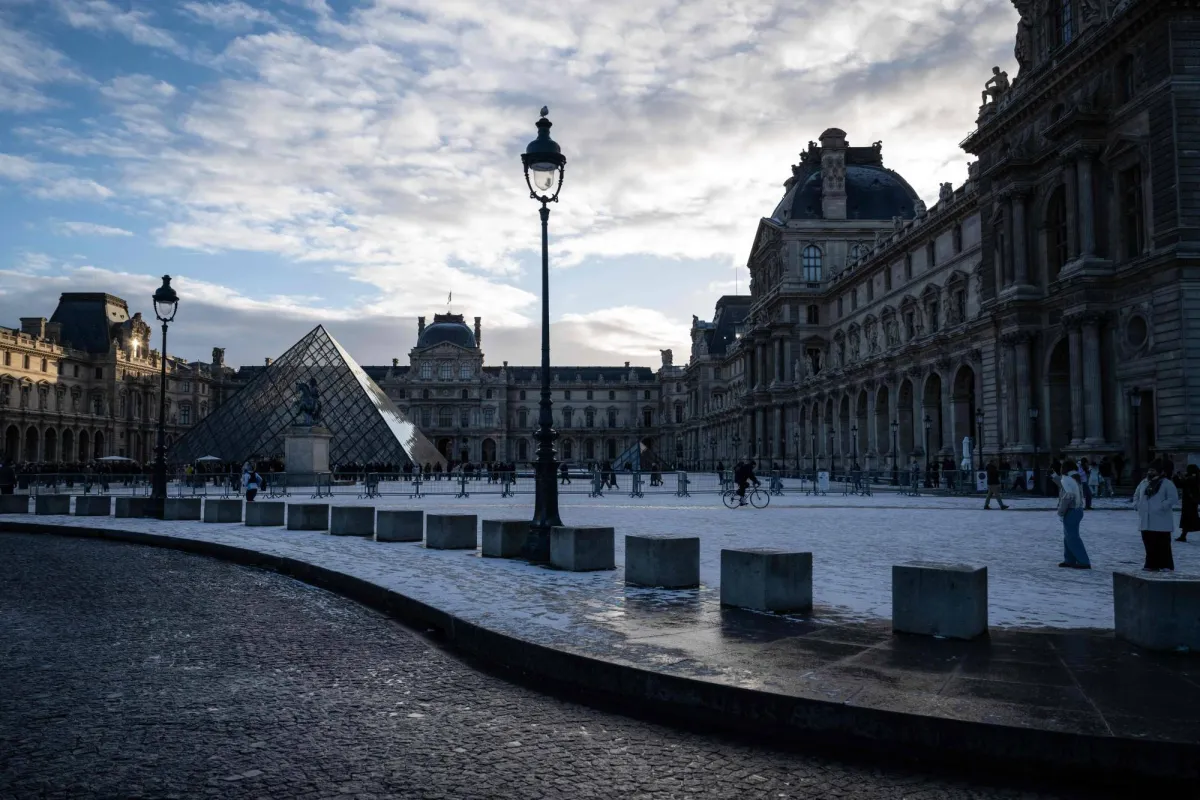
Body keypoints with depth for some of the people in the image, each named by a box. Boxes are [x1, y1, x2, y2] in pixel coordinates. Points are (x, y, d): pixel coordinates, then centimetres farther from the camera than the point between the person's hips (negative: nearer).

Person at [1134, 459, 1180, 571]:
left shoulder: (1167, 484, -5)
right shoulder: (1144, 483, 14)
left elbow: (1173, 498, -14)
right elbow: (1136, 495, 25)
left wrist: (1161, 507, -18)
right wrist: (1137, 505, 9)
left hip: (1161, 521, -6)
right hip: (1146, 521, 6)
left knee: (1163, 544, -4)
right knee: (1149, 543, 10)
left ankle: (1166, 566, 2)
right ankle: (1151, 564, 18)